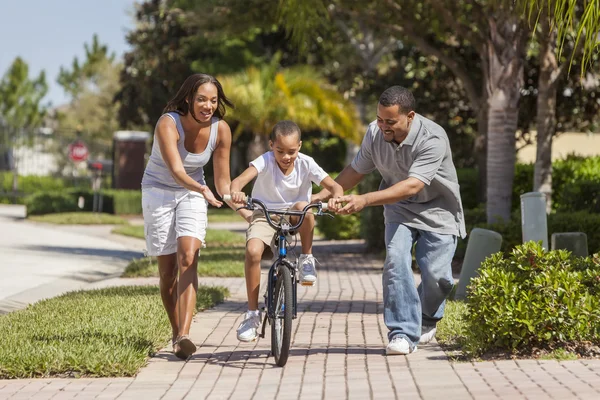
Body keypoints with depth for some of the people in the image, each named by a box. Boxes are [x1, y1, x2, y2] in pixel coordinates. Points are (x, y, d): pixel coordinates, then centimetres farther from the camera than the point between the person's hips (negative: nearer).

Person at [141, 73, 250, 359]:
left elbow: (222, 180, -5)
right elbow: (176, 170, -37)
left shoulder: (220, 130, -13)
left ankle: (184, 336, -27)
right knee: (167, 270, 0)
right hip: (159, 192, -2)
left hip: (192, 194, 2)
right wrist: (202, 190, -54)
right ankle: (176, 332, 19)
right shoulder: (168, 124, -25)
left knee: (188, 259, -19)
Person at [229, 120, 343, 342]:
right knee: (253, 251, -28)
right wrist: (235, 191, -56)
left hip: (294, 217, 0)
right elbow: (241, 179, -32)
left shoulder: (306, 164, -12)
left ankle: (307, 259, -13)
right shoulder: (266, 161, -17)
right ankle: (252, 313, -16)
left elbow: (334, 186, -17)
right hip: (265, 215, 0)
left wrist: (336, 197, -42)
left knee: (303, 206, -36)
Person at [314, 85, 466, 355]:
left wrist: (365, 200, -47)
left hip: (437, 210, -3)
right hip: (399, 209, 3)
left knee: (436, 274, -10)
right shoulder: (375, 133, -12)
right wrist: (321, 196, -3)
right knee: (396, 261, -20)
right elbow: (356, 171, 5)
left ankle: (427, 321, 22)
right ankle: (404, 333, -15)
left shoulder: (432, 139, -30)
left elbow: (412, 185, -39)